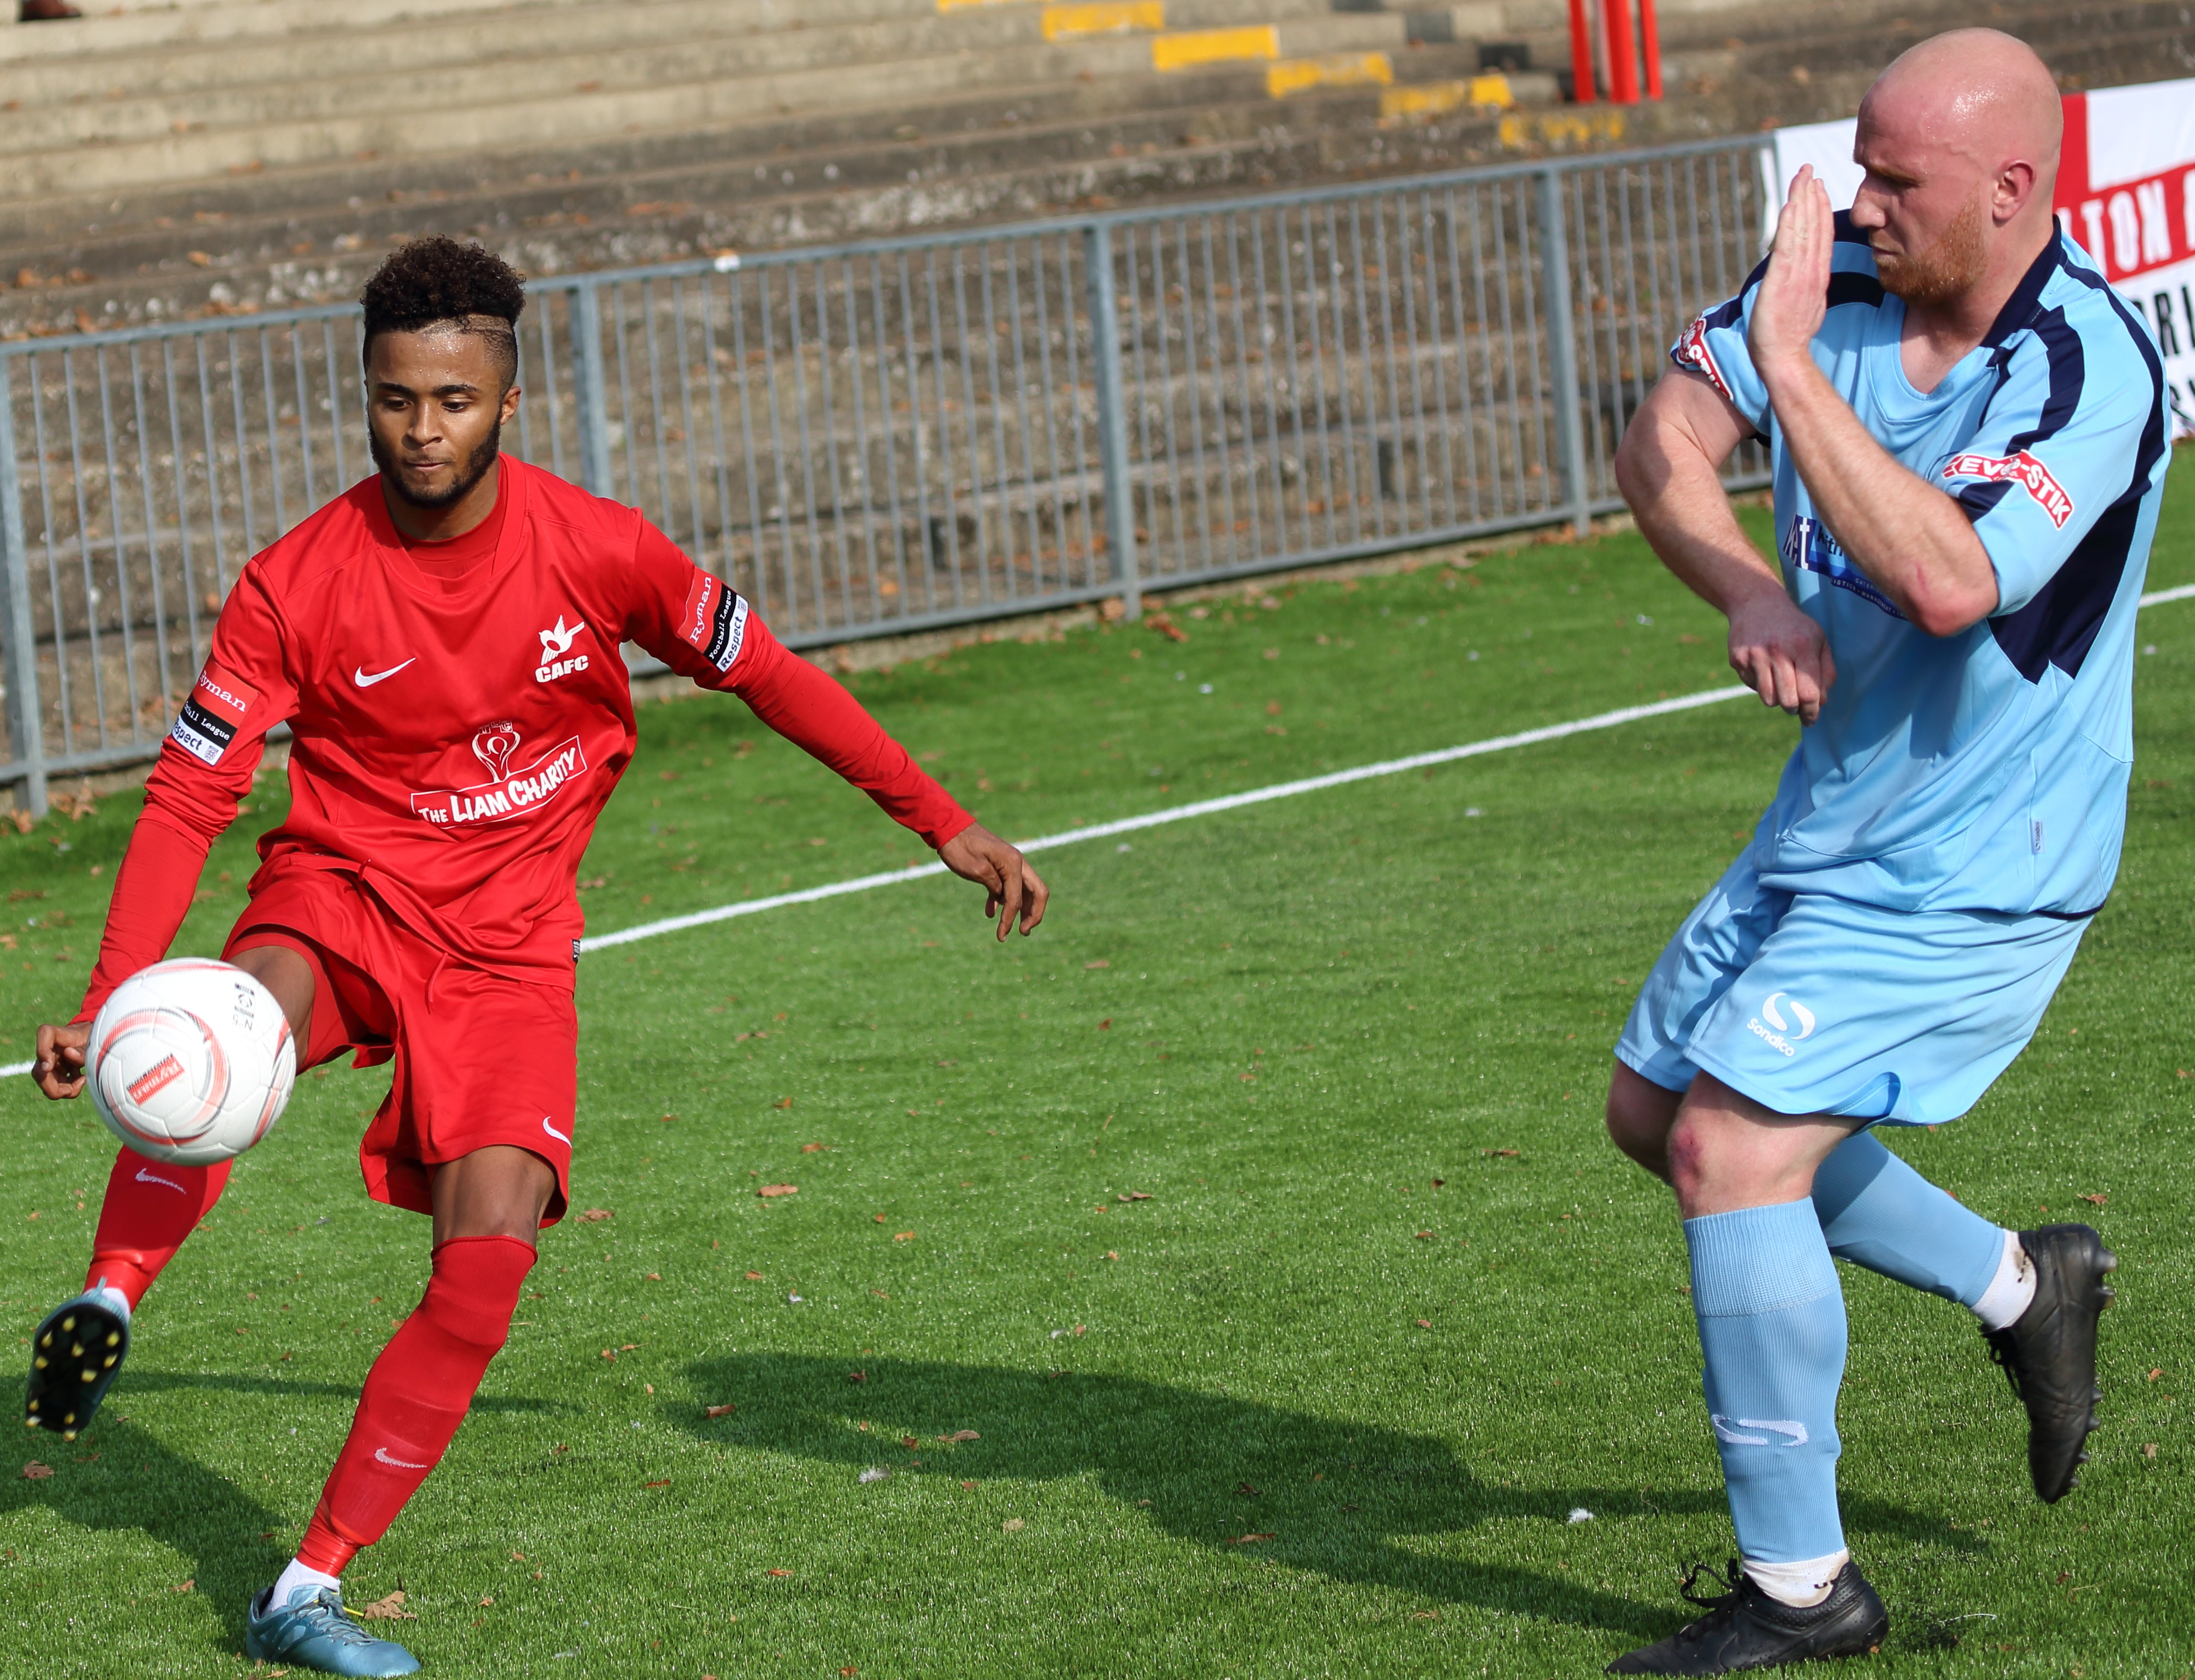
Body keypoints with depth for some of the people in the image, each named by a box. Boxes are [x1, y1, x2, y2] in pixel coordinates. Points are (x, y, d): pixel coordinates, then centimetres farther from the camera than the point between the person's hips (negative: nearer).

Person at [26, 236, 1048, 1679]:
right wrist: (109, 1001, -22)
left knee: (488, 1260, -16)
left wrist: (949, 826, 4)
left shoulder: (598, 551, -8)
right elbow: (189, 800, -10)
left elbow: (767, 676, 4)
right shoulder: (297, 587, -11)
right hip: (345, 898, -1)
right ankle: (109, 1302, -27)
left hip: (508, 944, 1)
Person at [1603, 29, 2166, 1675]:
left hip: (1968, 871, -9)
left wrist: (1792, 364, -39)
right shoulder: (1838, 281, -5)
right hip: (1832, 827, 9)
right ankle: (2019, 1286, 34)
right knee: (1658, 1109, 19)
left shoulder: (2092, 367, -26)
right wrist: (1750, 594, -23)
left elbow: (1945, 580, -39)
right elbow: (1662, 445, -4)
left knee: (1730, 1147, -17)